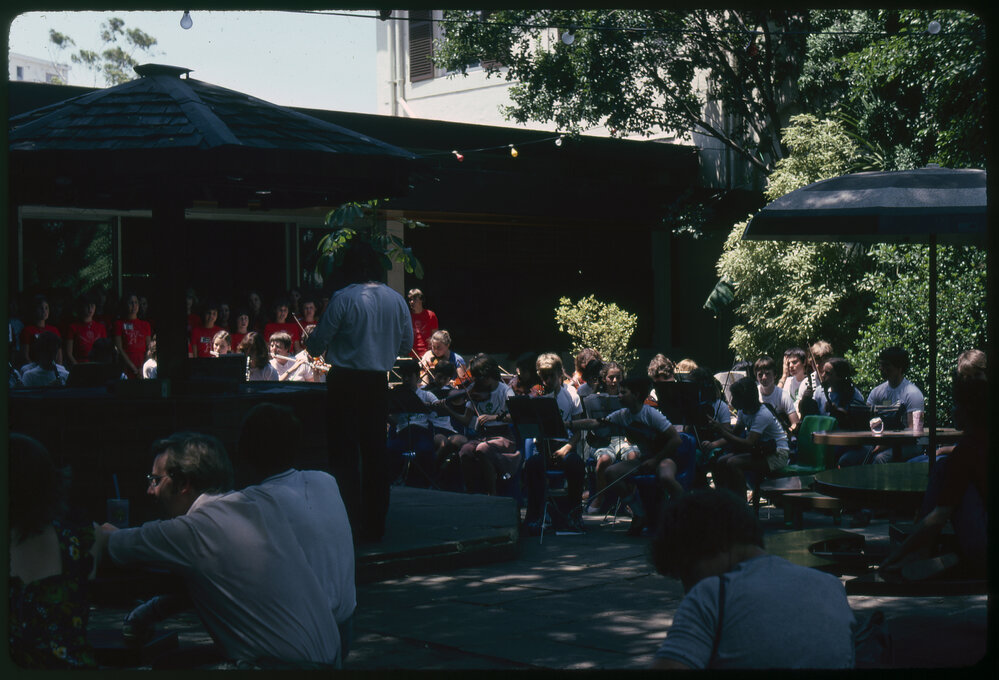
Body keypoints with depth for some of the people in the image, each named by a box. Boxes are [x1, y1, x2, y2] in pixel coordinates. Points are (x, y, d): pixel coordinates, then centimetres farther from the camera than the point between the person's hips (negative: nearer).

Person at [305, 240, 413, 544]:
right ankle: (374, 526, 18)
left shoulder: (343, 298, -13)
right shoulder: (396, 300, 2)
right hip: (378, 383, 5)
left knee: (345, 454, 1)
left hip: (345, 383, -4)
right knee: (375, 453, 12)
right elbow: (406, 346, 11)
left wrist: (314, 346, 14)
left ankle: (350, 526, -1)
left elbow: (317, 342, -9)